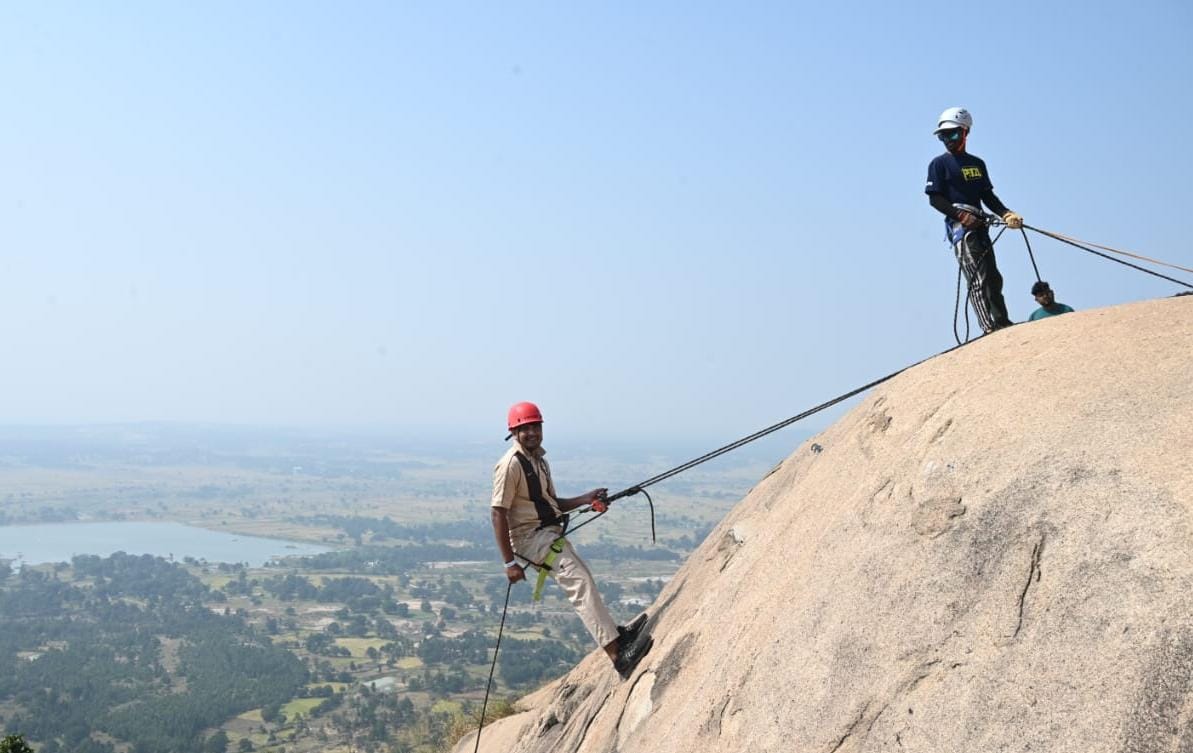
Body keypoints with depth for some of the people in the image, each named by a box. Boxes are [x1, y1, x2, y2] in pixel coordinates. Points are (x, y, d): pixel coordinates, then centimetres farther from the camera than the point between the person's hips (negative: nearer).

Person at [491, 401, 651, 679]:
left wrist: (585, 499, 9)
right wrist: (509, 562, -20)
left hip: (551, 535, 10)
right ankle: (618, 654, -29)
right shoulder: (511, 464, -13)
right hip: (531, 536, -10)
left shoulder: (539, 460, 18)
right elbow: (497, 513, -17)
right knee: (581, 582, -22)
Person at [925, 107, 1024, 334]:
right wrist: (962, 216, -16)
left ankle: (1002, 322, 15)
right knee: (978, 278, -16)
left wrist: (1006, 214, 3)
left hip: (979, 224, 6)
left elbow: (988, 196, 20)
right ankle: (990, 327, -21)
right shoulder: (939, 164, 3)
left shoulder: (977, 163, 21)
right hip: (959, 224, -6)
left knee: (993, 277, 7)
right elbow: (935, 199, -5)